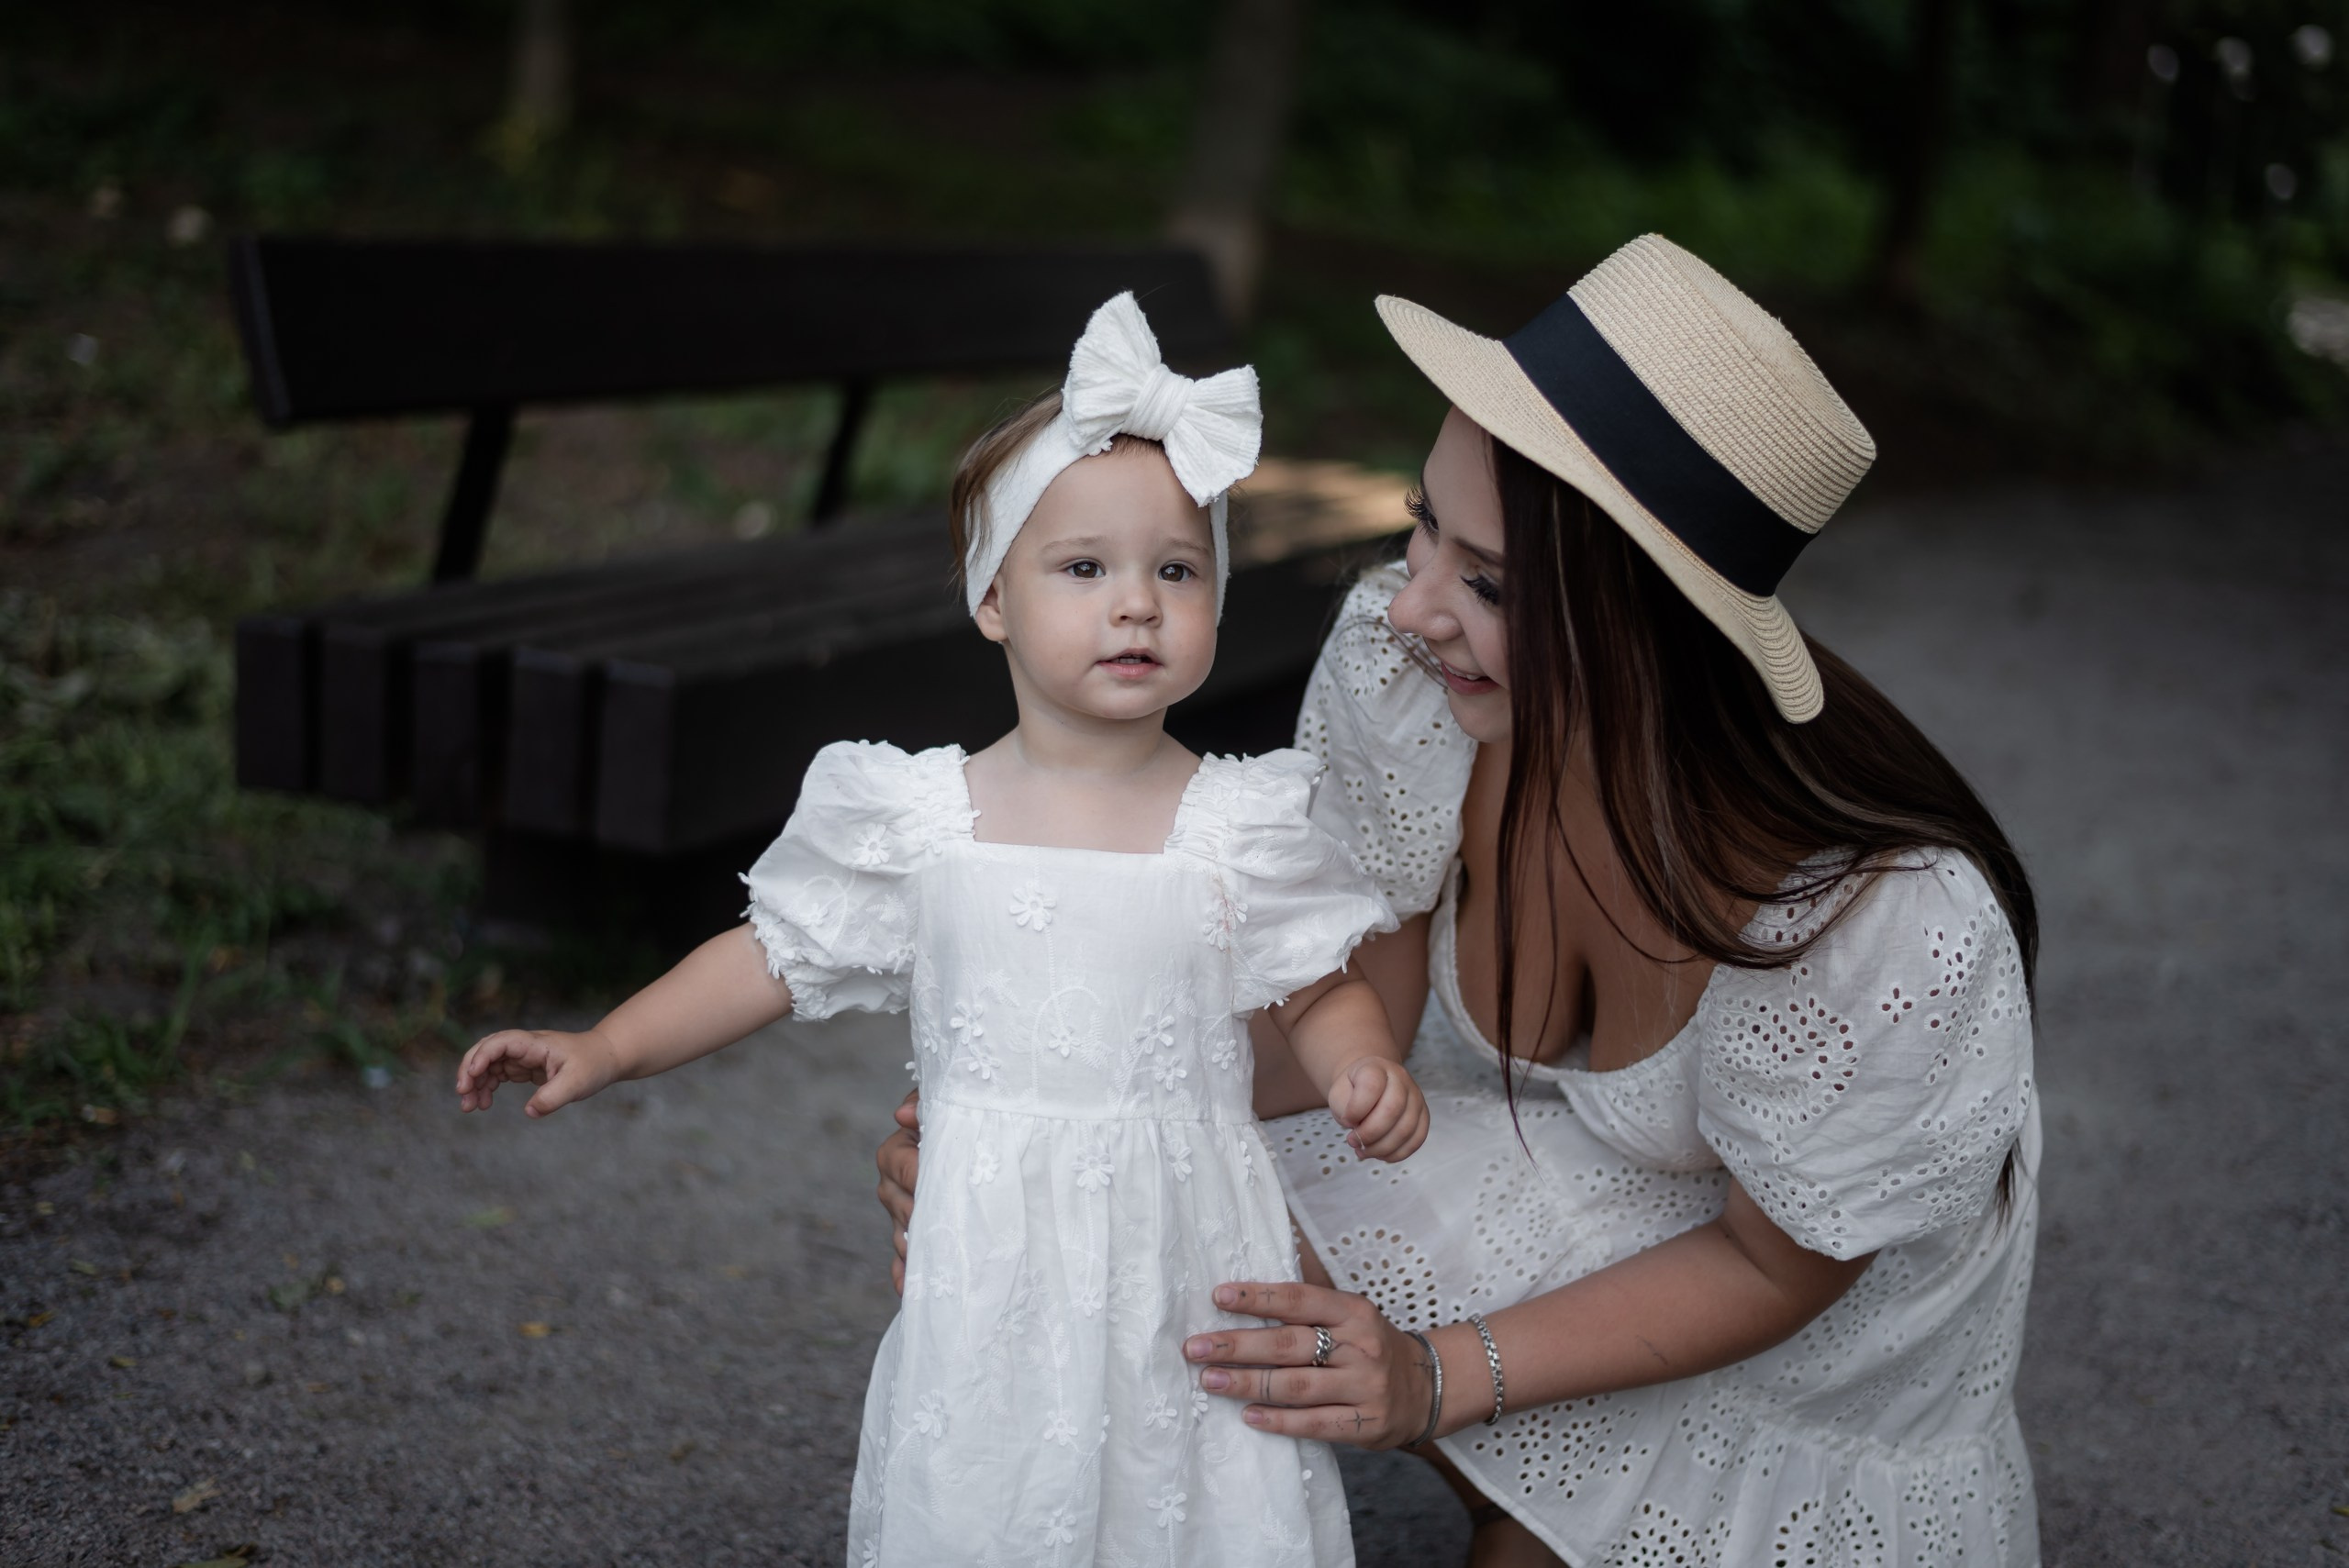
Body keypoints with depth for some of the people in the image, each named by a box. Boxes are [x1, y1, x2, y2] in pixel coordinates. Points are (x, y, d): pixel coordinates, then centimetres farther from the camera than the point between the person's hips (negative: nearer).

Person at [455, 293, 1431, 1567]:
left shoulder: (1245, 826, -3)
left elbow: (1321, 992, 5)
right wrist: (604, 1049, 4)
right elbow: (776, 955, 7)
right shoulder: (924, 821, -2)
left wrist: (1366, 1075, -15)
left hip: (1185, 1271, 0)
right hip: (989, 1270, 0)